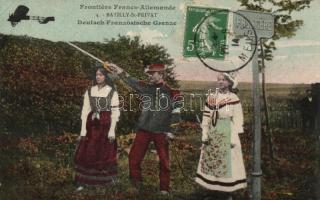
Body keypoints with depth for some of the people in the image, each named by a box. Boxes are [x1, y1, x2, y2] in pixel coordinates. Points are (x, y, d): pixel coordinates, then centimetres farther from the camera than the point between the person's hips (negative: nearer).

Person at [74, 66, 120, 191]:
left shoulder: (112, 92, -1)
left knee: (105, 153, 3)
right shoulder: (89, 91, 7)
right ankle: (83, 182, 10)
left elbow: (115, 112, -3)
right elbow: (85, 111, 6)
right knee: (86, 153, 1)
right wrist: (83, 130, 1)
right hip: (92, 125, 3)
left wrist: (112, 130, -10)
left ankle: (106, 181, 17)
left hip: (106, 125, -3)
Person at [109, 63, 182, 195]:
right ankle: (136, 184, 23)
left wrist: (170, 131, -4)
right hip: (144, 130, 3)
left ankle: (164, 188, 24)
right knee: (134, 156, 4)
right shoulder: (145, 88, 6)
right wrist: (119, 71, -20)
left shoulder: (171, 92, -2)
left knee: (164, 160, 6)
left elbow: (176, 114, -1)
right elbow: (131, 81, -7)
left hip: (161, 132, -2)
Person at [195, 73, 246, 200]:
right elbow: (206, 117, 9)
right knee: (210, 163, 8)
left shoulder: (233, 99, -6)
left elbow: (237, 120, -7)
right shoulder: (211, 98, 8)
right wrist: (204, 134, 4)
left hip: (227, 135, -5)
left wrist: (234, 138, -11)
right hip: (212, 135, 5)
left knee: (226, 163, -1)